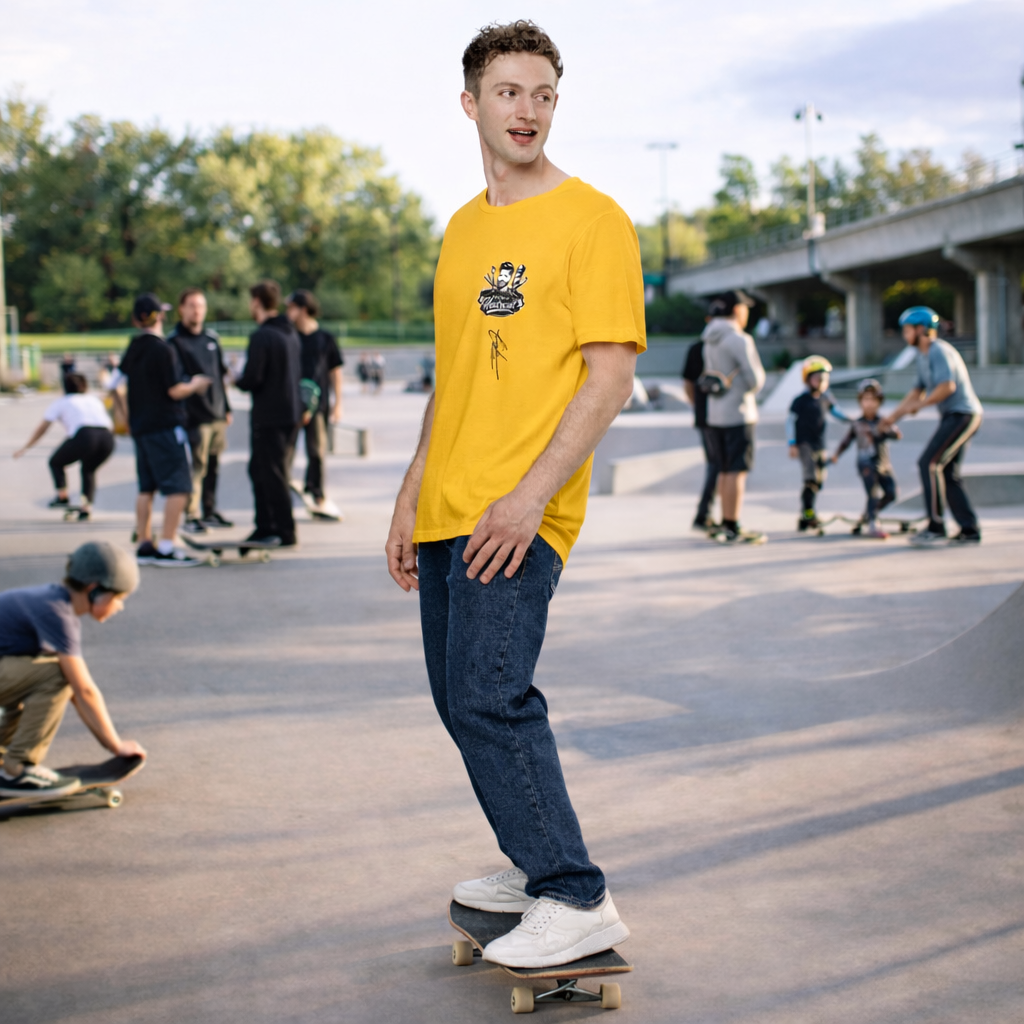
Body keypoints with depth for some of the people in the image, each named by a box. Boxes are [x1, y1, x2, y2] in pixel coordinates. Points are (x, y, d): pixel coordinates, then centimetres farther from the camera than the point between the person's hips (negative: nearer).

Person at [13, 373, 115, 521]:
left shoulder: (62, 402, 23)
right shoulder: (94, 399, 33)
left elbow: (42, 428, 28)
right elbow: (110, 424, 38)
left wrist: (25, 448, 38)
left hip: (85, 436, -4)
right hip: (107, 437, 4)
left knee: (56, 463, 21)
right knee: (89, 469, 29)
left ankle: (63, 497, 7)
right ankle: (87, 506, 14)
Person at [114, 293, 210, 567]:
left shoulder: (133, 347, 9)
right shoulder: (162, 349, -14)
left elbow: (116, 380, 19)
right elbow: (175, 391, -15)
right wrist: (195, 384, 4)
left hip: (140, 427, 9)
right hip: (164, 426, -9)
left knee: (146, 487, 13)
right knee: (178, 487, -8)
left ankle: (144, 545, 14)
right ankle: (166, 548, -14)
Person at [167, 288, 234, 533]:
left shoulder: (211, 338, 15)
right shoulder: (174, 341, -6)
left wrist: (226, 408, 19)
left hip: (217, 415, 7)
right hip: (194, 415, -7)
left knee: (213, 466, 11)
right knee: (196, 466, -7)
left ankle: (210, 511, 21)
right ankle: (191, 516, -1)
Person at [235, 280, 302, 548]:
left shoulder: (261, 336, -17)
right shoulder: (290, 333, 10)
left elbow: (252, 379, -19)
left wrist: (237, 382, 1)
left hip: (269, 416, -9)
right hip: (292, 413, 9)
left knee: (272, 474, -1)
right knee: (259, 468, 18)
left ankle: (286, 532, 2)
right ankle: (265, 526, 23)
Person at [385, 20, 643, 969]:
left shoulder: (591, 220, -6)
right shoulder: (463, 228, 16)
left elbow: (609, 376, -13)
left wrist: (531, 494, -21)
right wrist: (412, 494, 16)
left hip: (518, 517, -8)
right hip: (447, 512, 8)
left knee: (490, 699, -14)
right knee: (464, 703, 12)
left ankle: (577, 901, -5)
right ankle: (538, 865, 26)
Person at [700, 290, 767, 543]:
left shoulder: (710, 340, 11)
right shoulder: (739, 340, -14)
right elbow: (755, 379, -16)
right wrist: (751, 389, 4)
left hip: (715, 414, 8)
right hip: (737, 413, -8)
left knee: (725, 470, 14)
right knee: (737, 471, -5)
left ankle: (726, 525, 18)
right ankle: (732, 529, -5)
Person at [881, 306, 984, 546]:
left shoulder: (939, 351, -14)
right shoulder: (924, 355, 18)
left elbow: (947, 386, -26)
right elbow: (918, 390, 25)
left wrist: (919, 405, -18)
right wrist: (893, 416, 20)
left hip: (962, 415, -10)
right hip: (952, 416, 10)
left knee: (929, 463, -15)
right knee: (947, 473, 8)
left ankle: (936, 528, -14)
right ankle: (970, 530, 10)